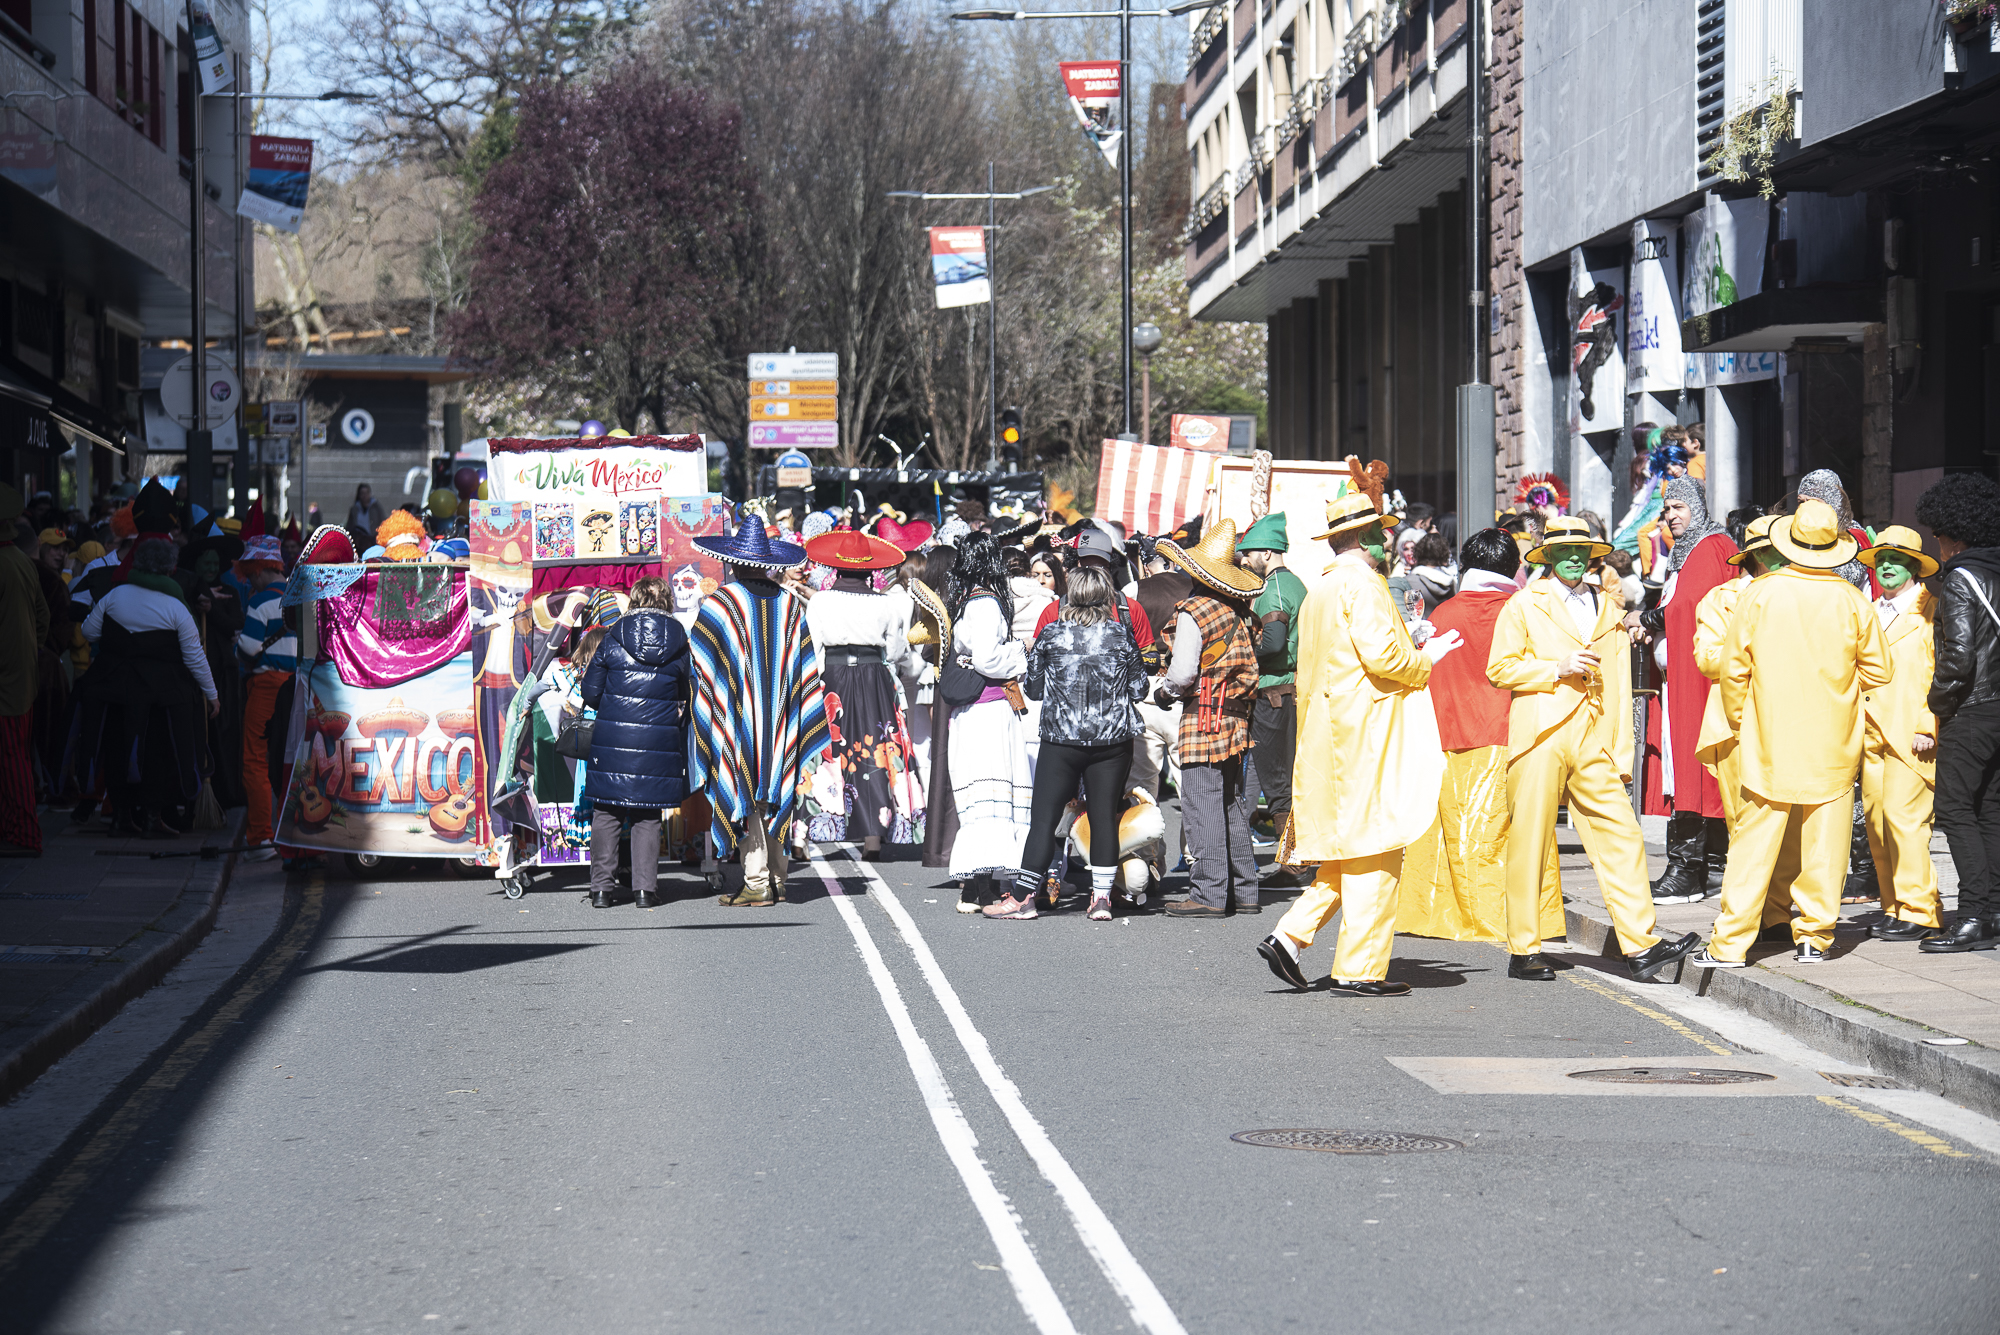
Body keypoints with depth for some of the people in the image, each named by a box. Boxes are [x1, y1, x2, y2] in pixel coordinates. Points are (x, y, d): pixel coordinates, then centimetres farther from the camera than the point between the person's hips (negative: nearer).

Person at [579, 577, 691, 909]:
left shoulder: (612, 639, -3)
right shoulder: (680, 644, 1)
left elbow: (590, 694, 1)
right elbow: (687, 699, 11)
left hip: (612, 740, -1)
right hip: (659, 742, 1)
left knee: (606, 813, 8)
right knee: (648, 817, 9)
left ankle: (602, 888, 6)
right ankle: (645, 888, 4)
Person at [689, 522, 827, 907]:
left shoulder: (717, 605, -9)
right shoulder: (791, 605, 5)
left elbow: (699, 671, -7)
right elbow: (807, 670, 7)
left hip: (738, 718, -5)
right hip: (779, 718, 5)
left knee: (745, 794, -1)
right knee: (773, 797, 13)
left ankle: (757, 884, -4)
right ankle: (777, 879, 16)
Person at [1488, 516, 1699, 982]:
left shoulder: (1610, 611, 20)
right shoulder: (1524, 606, 8)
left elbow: (1619, 686, 19)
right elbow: (1499, 668, 1)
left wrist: (1621, 752, 12)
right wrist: (1557, 669, -10)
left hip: (1594, 743, 3)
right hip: (1541, 738, -3)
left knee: (1621, 838, -7)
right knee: (1529, 842, -1)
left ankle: (1640, 946, -9)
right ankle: (1523, 951, 8)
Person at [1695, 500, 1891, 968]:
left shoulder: (1759, 595, -7)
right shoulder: (1852, 601, -5)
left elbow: (1734, 667, -2)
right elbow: (1877, 672, 3)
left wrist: (1738, 722, 13)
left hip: (1769, 741, -1)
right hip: (1833, 746, 1)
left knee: (1755, 842, 2)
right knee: (1824, 842, 8)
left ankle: (1730, 943, 2)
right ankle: (1814, 937, 11)